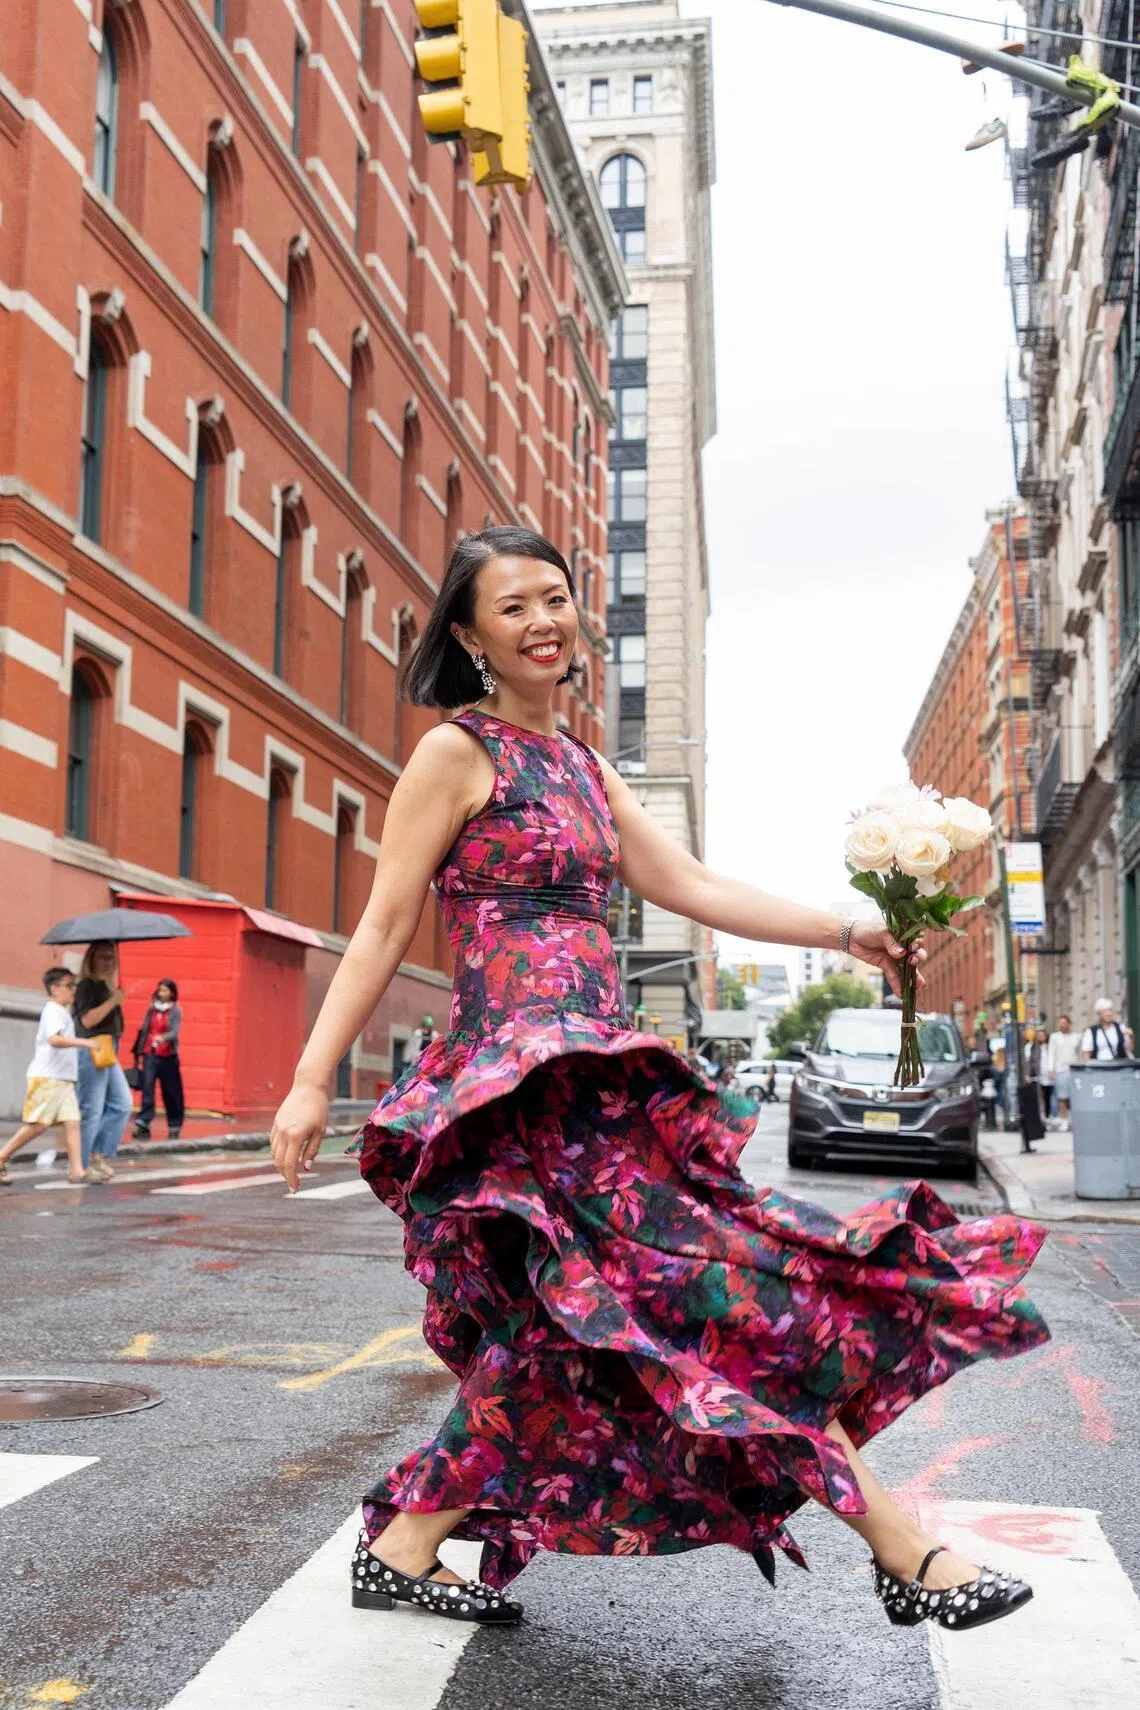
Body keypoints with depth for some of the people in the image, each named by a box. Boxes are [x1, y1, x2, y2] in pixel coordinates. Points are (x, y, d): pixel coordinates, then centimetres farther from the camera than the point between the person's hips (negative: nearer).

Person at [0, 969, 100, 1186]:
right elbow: (54, 1039, -27)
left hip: (63, 1078, 9)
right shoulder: (53, 1010, -10)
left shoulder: (63, 1012, 20)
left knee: (72, 1121, -3)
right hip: (45, 1077, -9)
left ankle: (77, 1170, -9)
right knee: (37, 1125, -7)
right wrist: (83, 1042, -28)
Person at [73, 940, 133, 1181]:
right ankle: (81, 1164, 3)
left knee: (123, 1104, 5)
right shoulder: (86, 985, -9)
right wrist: (113, 1001, -21)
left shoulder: (106, 985, 17)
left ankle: (99, 1154, 10)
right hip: (92, 1052, -9)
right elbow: (87, 1019, -20)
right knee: (91, 1110, -5)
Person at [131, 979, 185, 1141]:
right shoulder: (152, 1009, 9)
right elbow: (143, 1031, 13)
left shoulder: (176, 1011, -1)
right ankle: (143, 1125, -14)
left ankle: (174, 1127, 16)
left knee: (171, 1092, 5)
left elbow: (175, 1032, -14)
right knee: (147, 1088, -10)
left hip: (168, 1057, -2)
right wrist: (138, 1053, 14)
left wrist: (162, 1038, -35)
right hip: (150, 1055, 2)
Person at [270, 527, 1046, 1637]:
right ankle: (905, 1554, 0)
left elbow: (692, 888, 16)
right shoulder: (456, 753, -4)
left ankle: (402, 1549, 22)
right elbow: (384, 927, -6)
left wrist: (845, 933, 13)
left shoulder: (583, 768, 19)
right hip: (520, 1074, -8)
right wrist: (311, 1079, -10)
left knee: (552, 1347, 9)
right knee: (727, 1293, -8)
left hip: (589, 1075, 9)